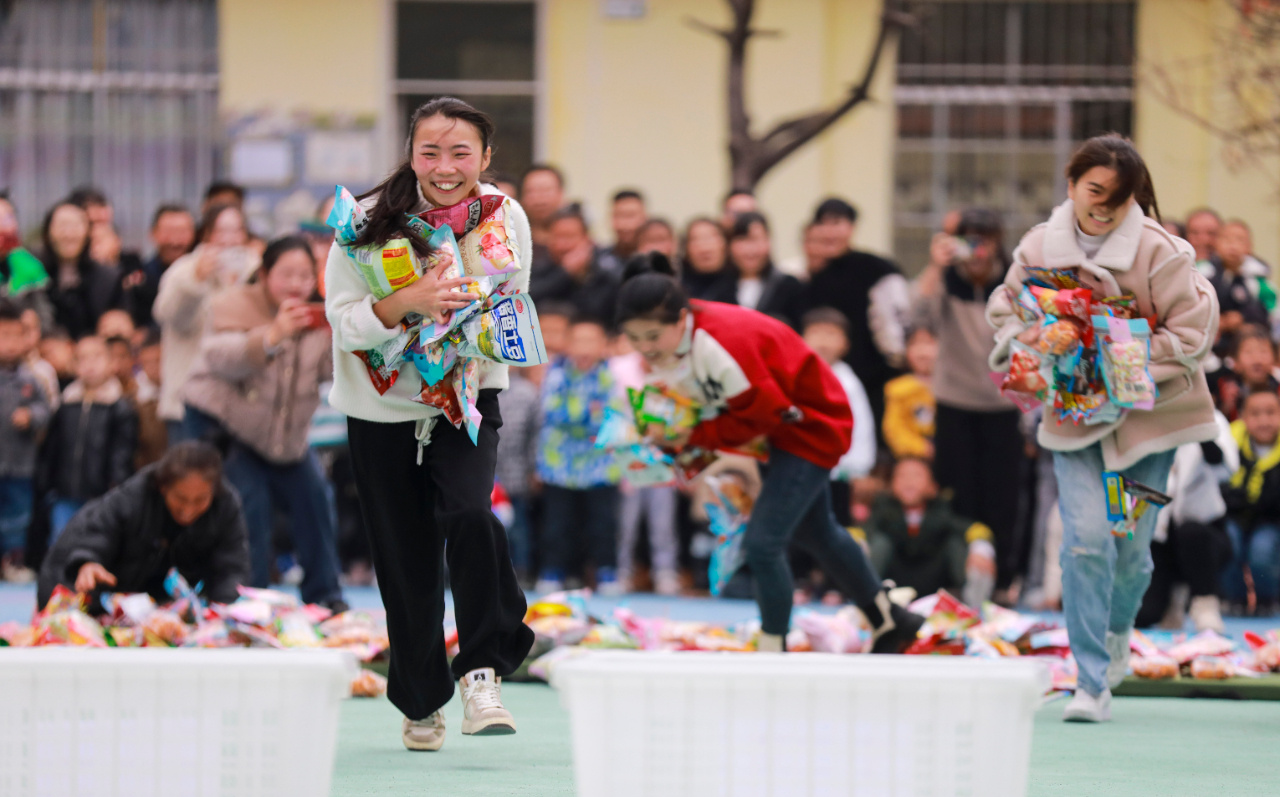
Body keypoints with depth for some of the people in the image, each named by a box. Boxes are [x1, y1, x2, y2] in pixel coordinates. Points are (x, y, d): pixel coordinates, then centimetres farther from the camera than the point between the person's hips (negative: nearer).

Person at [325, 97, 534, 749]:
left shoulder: (505, 220, -9)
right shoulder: (371, 220, -16)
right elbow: (343, 320, -18)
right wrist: (408, 301, -35)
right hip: (382, 405, 0)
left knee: (469, 512, -27)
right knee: (405, 558, 6)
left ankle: (481, 672, -16)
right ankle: (421, 702, 24)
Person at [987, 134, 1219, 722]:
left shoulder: (1159, 253, -11)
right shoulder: (1038, 248, -2)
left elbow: (1191, 332, -10)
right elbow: (1005, 309, 12)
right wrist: (1026, 341, -9)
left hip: (1145, 411, -1)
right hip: (1073, 414, 1)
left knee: (1131, 546, 4)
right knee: (1087, 538, -14)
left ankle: (1118, 630, 40)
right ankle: (1092, 682, -8)